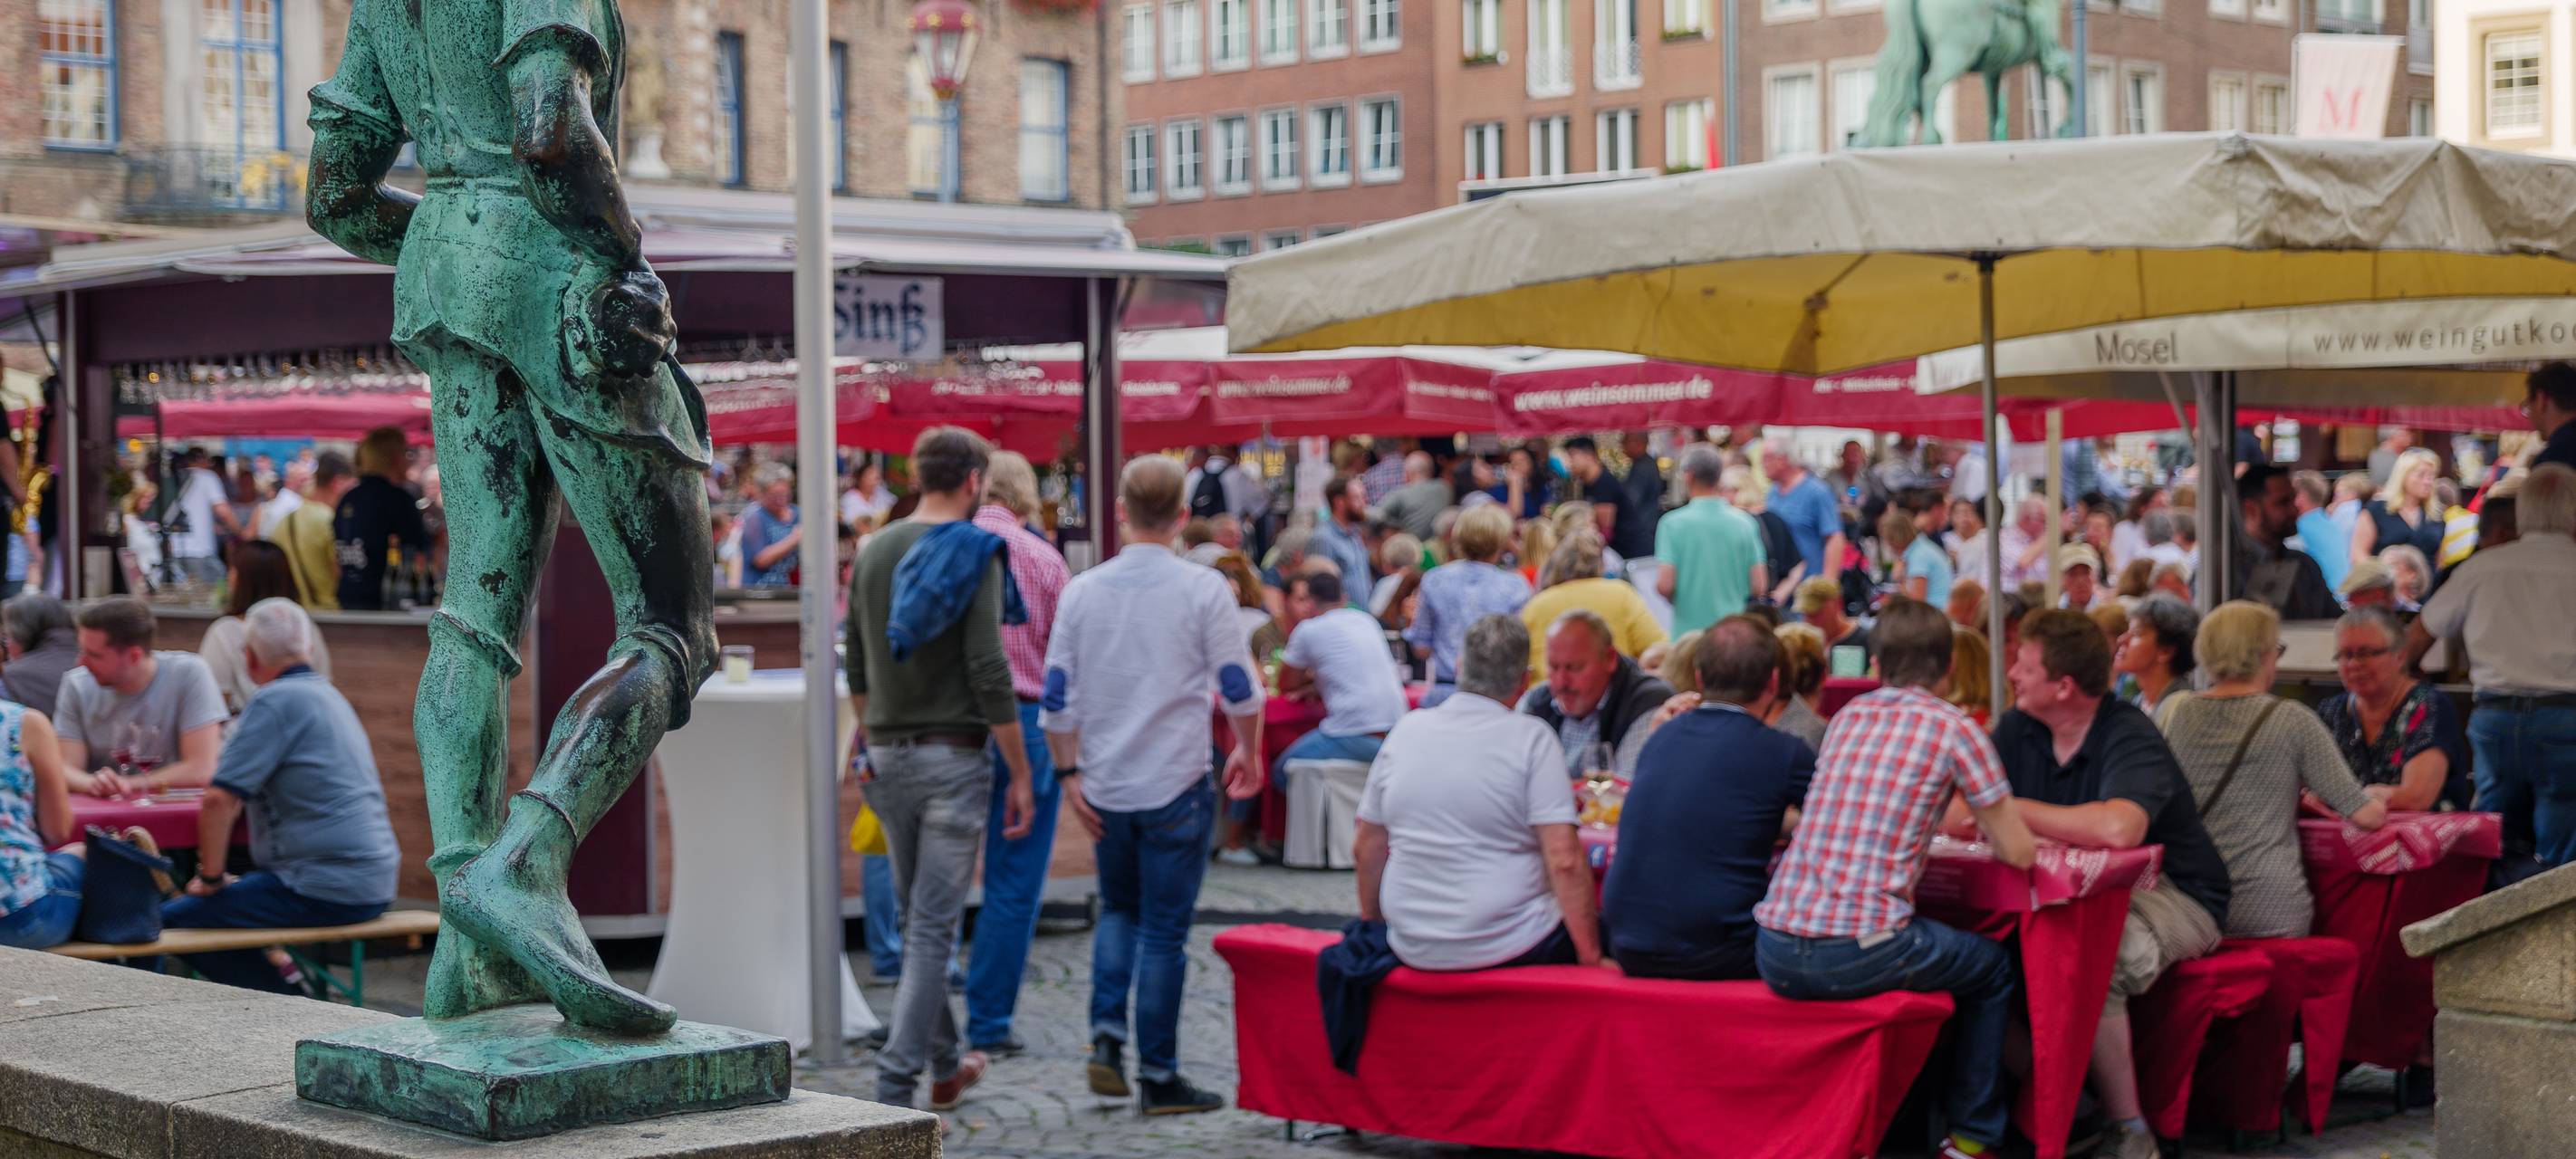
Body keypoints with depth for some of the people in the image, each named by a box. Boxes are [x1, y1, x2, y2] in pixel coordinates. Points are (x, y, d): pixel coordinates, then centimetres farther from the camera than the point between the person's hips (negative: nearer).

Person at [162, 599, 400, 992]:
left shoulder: (276, 701, -11)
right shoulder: (330, 695, 19)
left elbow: (219, 799, -16)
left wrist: (211, 877, -6)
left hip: (325, 892, -10)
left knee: (173, 919, -8)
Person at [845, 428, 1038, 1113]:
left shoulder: (873, 551, 9)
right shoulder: (975, 554, -10)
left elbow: (857, 669, 15)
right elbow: (988, 672, -16)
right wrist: (1021, 775, -12)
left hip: (888, 756, 6)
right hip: (952, 756, -6)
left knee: (919, 918, 18)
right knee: (933, 926, -4)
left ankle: (944, 1065, 30)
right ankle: (894, 1087, -8)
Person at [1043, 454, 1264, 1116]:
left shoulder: (1083, 590, 1)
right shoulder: (1201, 589, -8)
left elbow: (1058, 697, 1)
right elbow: (1239, 688, -4)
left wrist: (1069, 775, 7)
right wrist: (1249, 753, 12)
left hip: (1106, 787, 3)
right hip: (1176, 786, -3)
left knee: (1119, 911, 22)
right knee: (1164, 929, 2)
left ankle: (1106, 1036, 4)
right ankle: (1158, 1078, 6)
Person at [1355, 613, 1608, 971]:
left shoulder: (1406, 731, 5)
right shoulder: (1530, 737, -9)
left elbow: (1366, 848, 11)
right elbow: (1564, 860, -16)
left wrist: (1374, 927, 25)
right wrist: (1591, 958, -9)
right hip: (1507, 949, -6)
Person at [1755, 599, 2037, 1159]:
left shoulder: (1847, 717, 15)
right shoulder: (1955, 731, -2)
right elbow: (2018, 853, 2)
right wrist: (1986, 821, 24)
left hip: (1774, 950, 5)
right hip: (1857, 955, -5)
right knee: (1995, 969, 22)